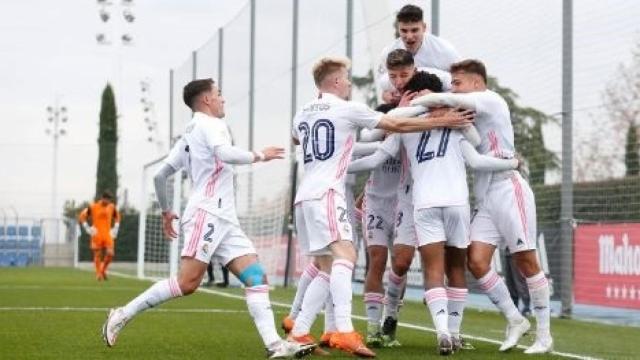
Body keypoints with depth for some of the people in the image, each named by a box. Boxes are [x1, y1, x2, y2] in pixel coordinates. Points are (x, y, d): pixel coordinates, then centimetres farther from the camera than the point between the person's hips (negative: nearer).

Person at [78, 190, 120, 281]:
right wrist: (88, 229, -4)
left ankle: (103, 270, 12)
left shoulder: (111, 207, 7)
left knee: (110, 254, -11)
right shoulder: (93, 207, -4)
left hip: (108, 235, 3)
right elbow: (82, 217, 1)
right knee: (98, 255, 0)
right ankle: (98, 274, 12)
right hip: (96, 236, -3)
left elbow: (117, 217, 25)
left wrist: (115, 229, 14)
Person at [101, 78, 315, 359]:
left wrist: (165, 211, 34)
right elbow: (225, 153, -22)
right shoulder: (209, 124, -2)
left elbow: (160, 175, 25)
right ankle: (123, 315, -6)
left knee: (256, 277, -3)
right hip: (207, 214, -10)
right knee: (187, 283, -16)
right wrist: (259, 155, -9)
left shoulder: (187, 136, 25)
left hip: (224, 220, 10)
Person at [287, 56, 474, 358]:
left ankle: (298, 333, 8)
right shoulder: (347, 109, -2)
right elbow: (397, 125, 1)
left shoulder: (303, 113, 19)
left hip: (305, 197, 9)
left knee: (326, 268, 12)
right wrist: (442, 121, 8)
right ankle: (344, 331, -37)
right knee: (345, 255, -21)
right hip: (325, 194, -9)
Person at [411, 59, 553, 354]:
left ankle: (544, 335, 2)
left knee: (526, 262, -4)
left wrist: (412, 104, -7)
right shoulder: (469, 116, 22)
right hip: (484, 199, 8)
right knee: (476, 262, -6)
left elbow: (445, 100, -18)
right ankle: (516, 321, 9)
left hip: (508, 191, -8)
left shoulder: (492, 101, -5)